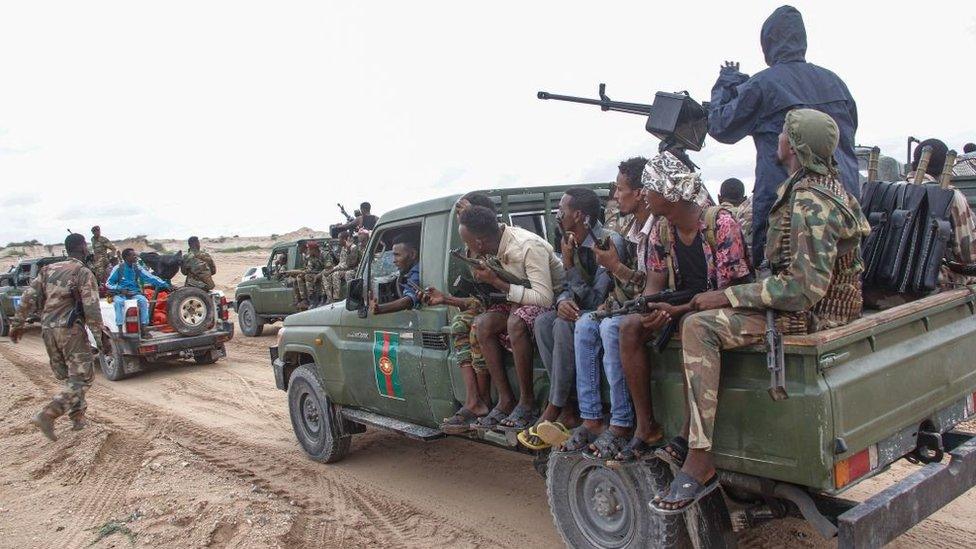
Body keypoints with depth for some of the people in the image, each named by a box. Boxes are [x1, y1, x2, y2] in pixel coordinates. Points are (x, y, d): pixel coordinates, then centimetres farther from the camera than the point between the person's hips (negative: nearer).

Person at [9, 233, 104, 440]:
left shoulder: (48, 269, 13)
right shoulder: (84, 273, -6)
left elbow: (29, 297, 7)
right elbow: (91, 307, -14)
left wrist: (17, 324, 12)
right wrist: (99, 336, -10)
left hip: (47, 329, 7)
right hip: (71, 330, -7)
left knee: (68, 376, 19)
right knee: (81, 378, -4)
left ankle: (78, 416, 23)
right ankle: (47, 415, -18)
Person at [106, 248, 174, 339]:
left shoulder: (137, 268, 5)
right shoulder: (118, 268, -2)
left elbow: (151, 277, -1)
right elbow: (108, 284, 1)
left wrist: (166, 285, -12)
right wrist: (120, 289, -17)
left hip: (134, 293, 2)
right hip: (121, 293, -2)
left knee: (143, 300, -30)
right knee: (119, 302, -36)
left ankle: (144, 328, -30)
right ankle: (120, 329, -35)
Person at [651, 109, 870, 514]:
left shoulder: (809, 202, -22)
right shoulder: (826, 182, 12)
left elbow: (805, 288, -29)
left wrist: (726, 296, -25)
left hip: (808, 313, -11)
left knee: (699, 327, -25)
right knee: (707, 312, 11)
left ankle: (699, 464, -24)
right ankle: (690, 438, 8)